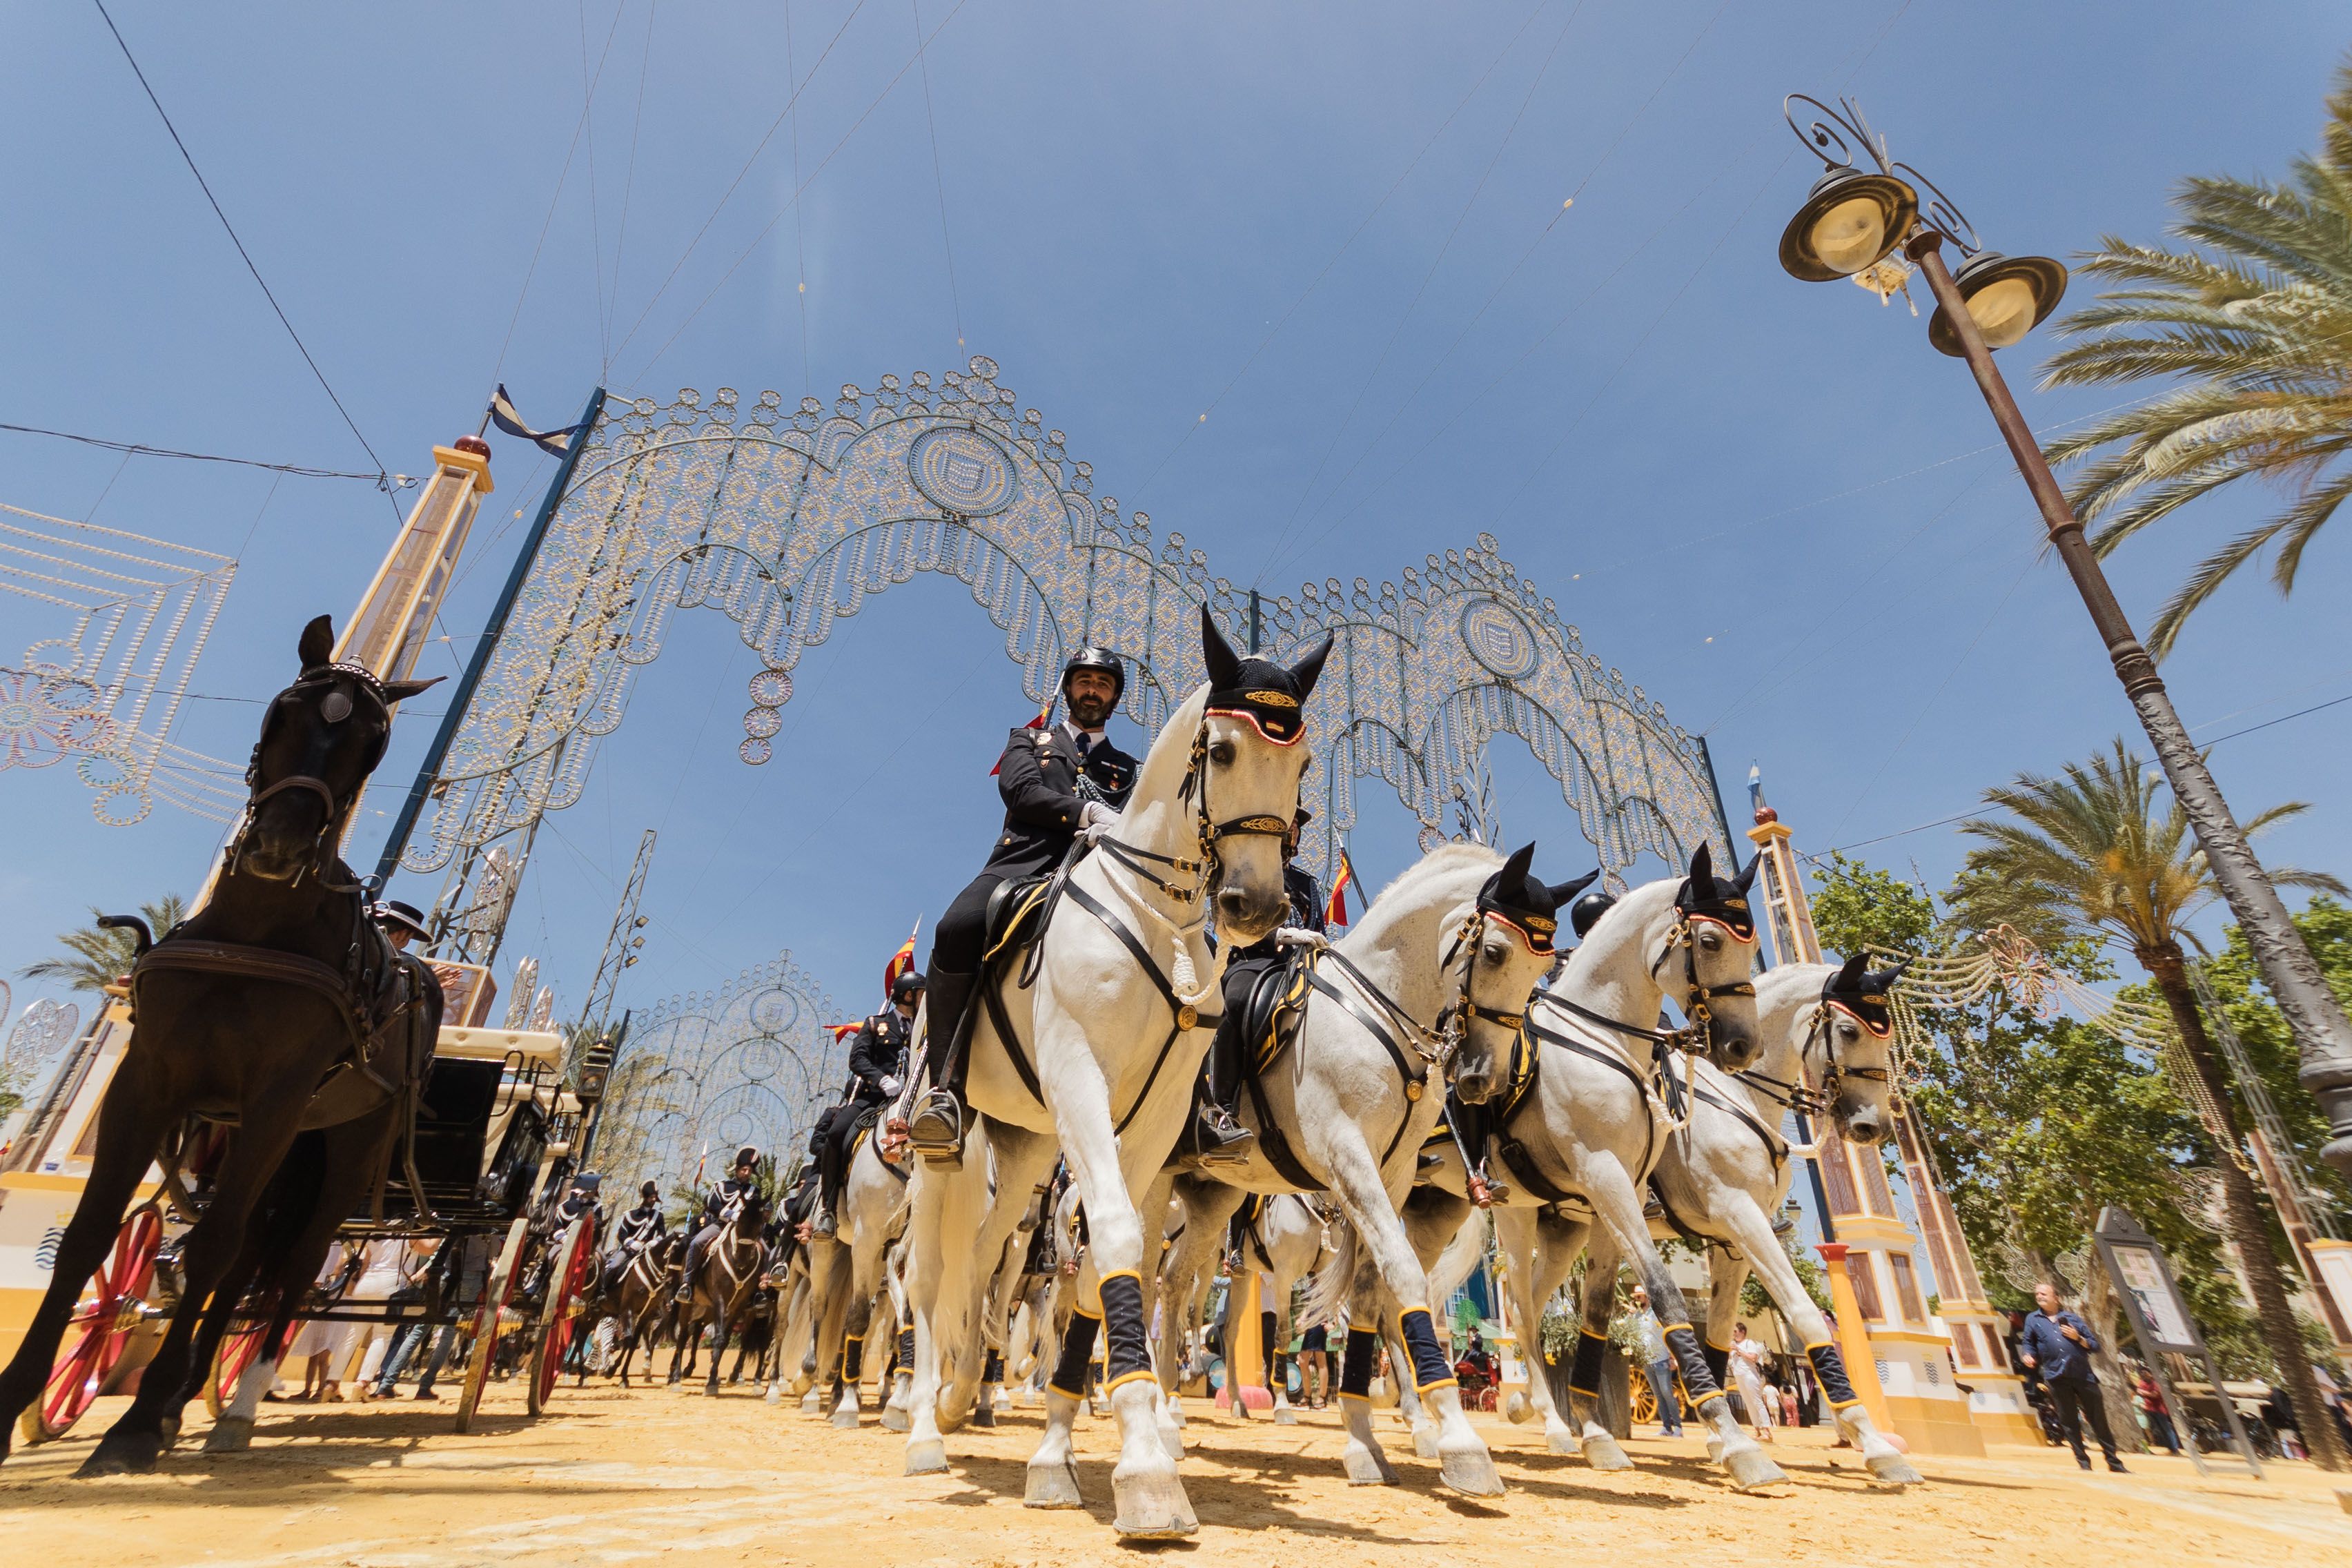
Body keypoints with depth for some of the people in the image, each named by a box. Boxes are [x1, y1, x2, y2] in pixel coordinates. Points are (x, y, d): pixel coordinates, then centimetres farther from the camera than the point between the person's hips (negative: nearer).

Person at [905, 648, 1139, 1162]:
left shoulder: (1129, 771, 31)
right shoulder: (1030, 740, 26)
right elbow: (1020, 789, 4)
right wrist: (1086, 812, -12)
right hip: (1020, 864, 0)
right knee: (957, 930, -34)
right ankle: (946, 1088, -28)